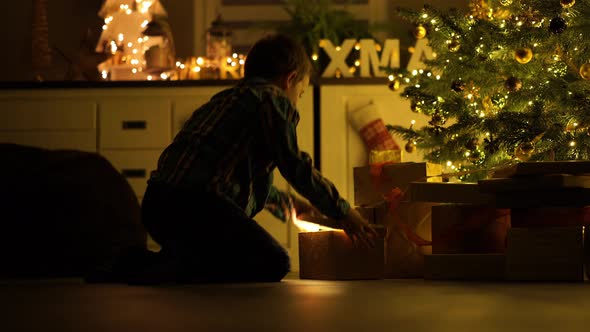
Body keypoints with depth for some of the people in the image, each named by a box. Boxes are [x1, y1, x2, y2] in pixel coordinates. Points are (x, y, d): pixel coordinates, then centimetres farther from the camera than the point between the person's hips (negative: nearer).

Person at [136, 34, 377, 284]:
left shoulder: (228, 99, 33)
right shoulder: (273, 98, 3)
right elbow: (294, 166, -4)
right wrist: (342, 212, 6)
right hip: (194, 204, -10)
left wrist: (290, 205, 55)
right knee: (272, 264, -19)